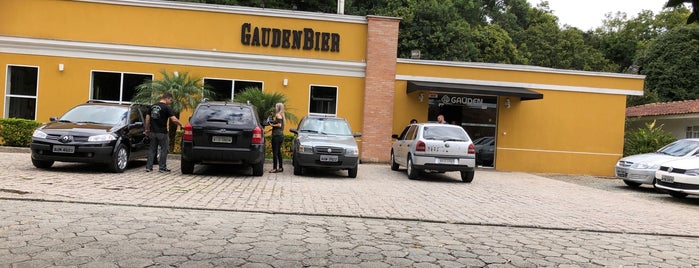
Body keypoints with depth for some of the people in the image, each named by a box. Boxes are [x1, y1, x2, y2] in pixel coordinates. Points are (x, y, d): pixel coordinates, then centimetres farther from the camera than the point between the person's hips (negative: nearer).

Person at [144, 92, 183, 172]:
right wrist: (181, 125, -4)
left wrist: (147, 129, 17)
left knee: (152, 149, 12)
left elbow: (147, 118, 11)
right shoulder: (167, 107, -9)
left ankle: (149, 167, 12)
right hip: (162, 132, -6)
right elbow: (174, 119, -17)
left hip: (152, 132, 6)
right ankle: (162, 167, 7)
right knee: (164, 149, 5)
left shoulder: (152, 106, 11)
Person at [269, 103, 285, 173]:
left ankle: (275, 168, -8)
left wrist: (272, 125, -6)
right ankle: (280, 168, 18)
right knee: (278, 152, 14)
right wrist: (273, 123, 12)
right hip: (281, 135, 10)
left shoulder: (278, 115, -10)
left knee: (275, 152, -8)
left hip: (276, 135, -10)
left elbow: (279, 125, -19)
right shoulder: (282, 116, 17)